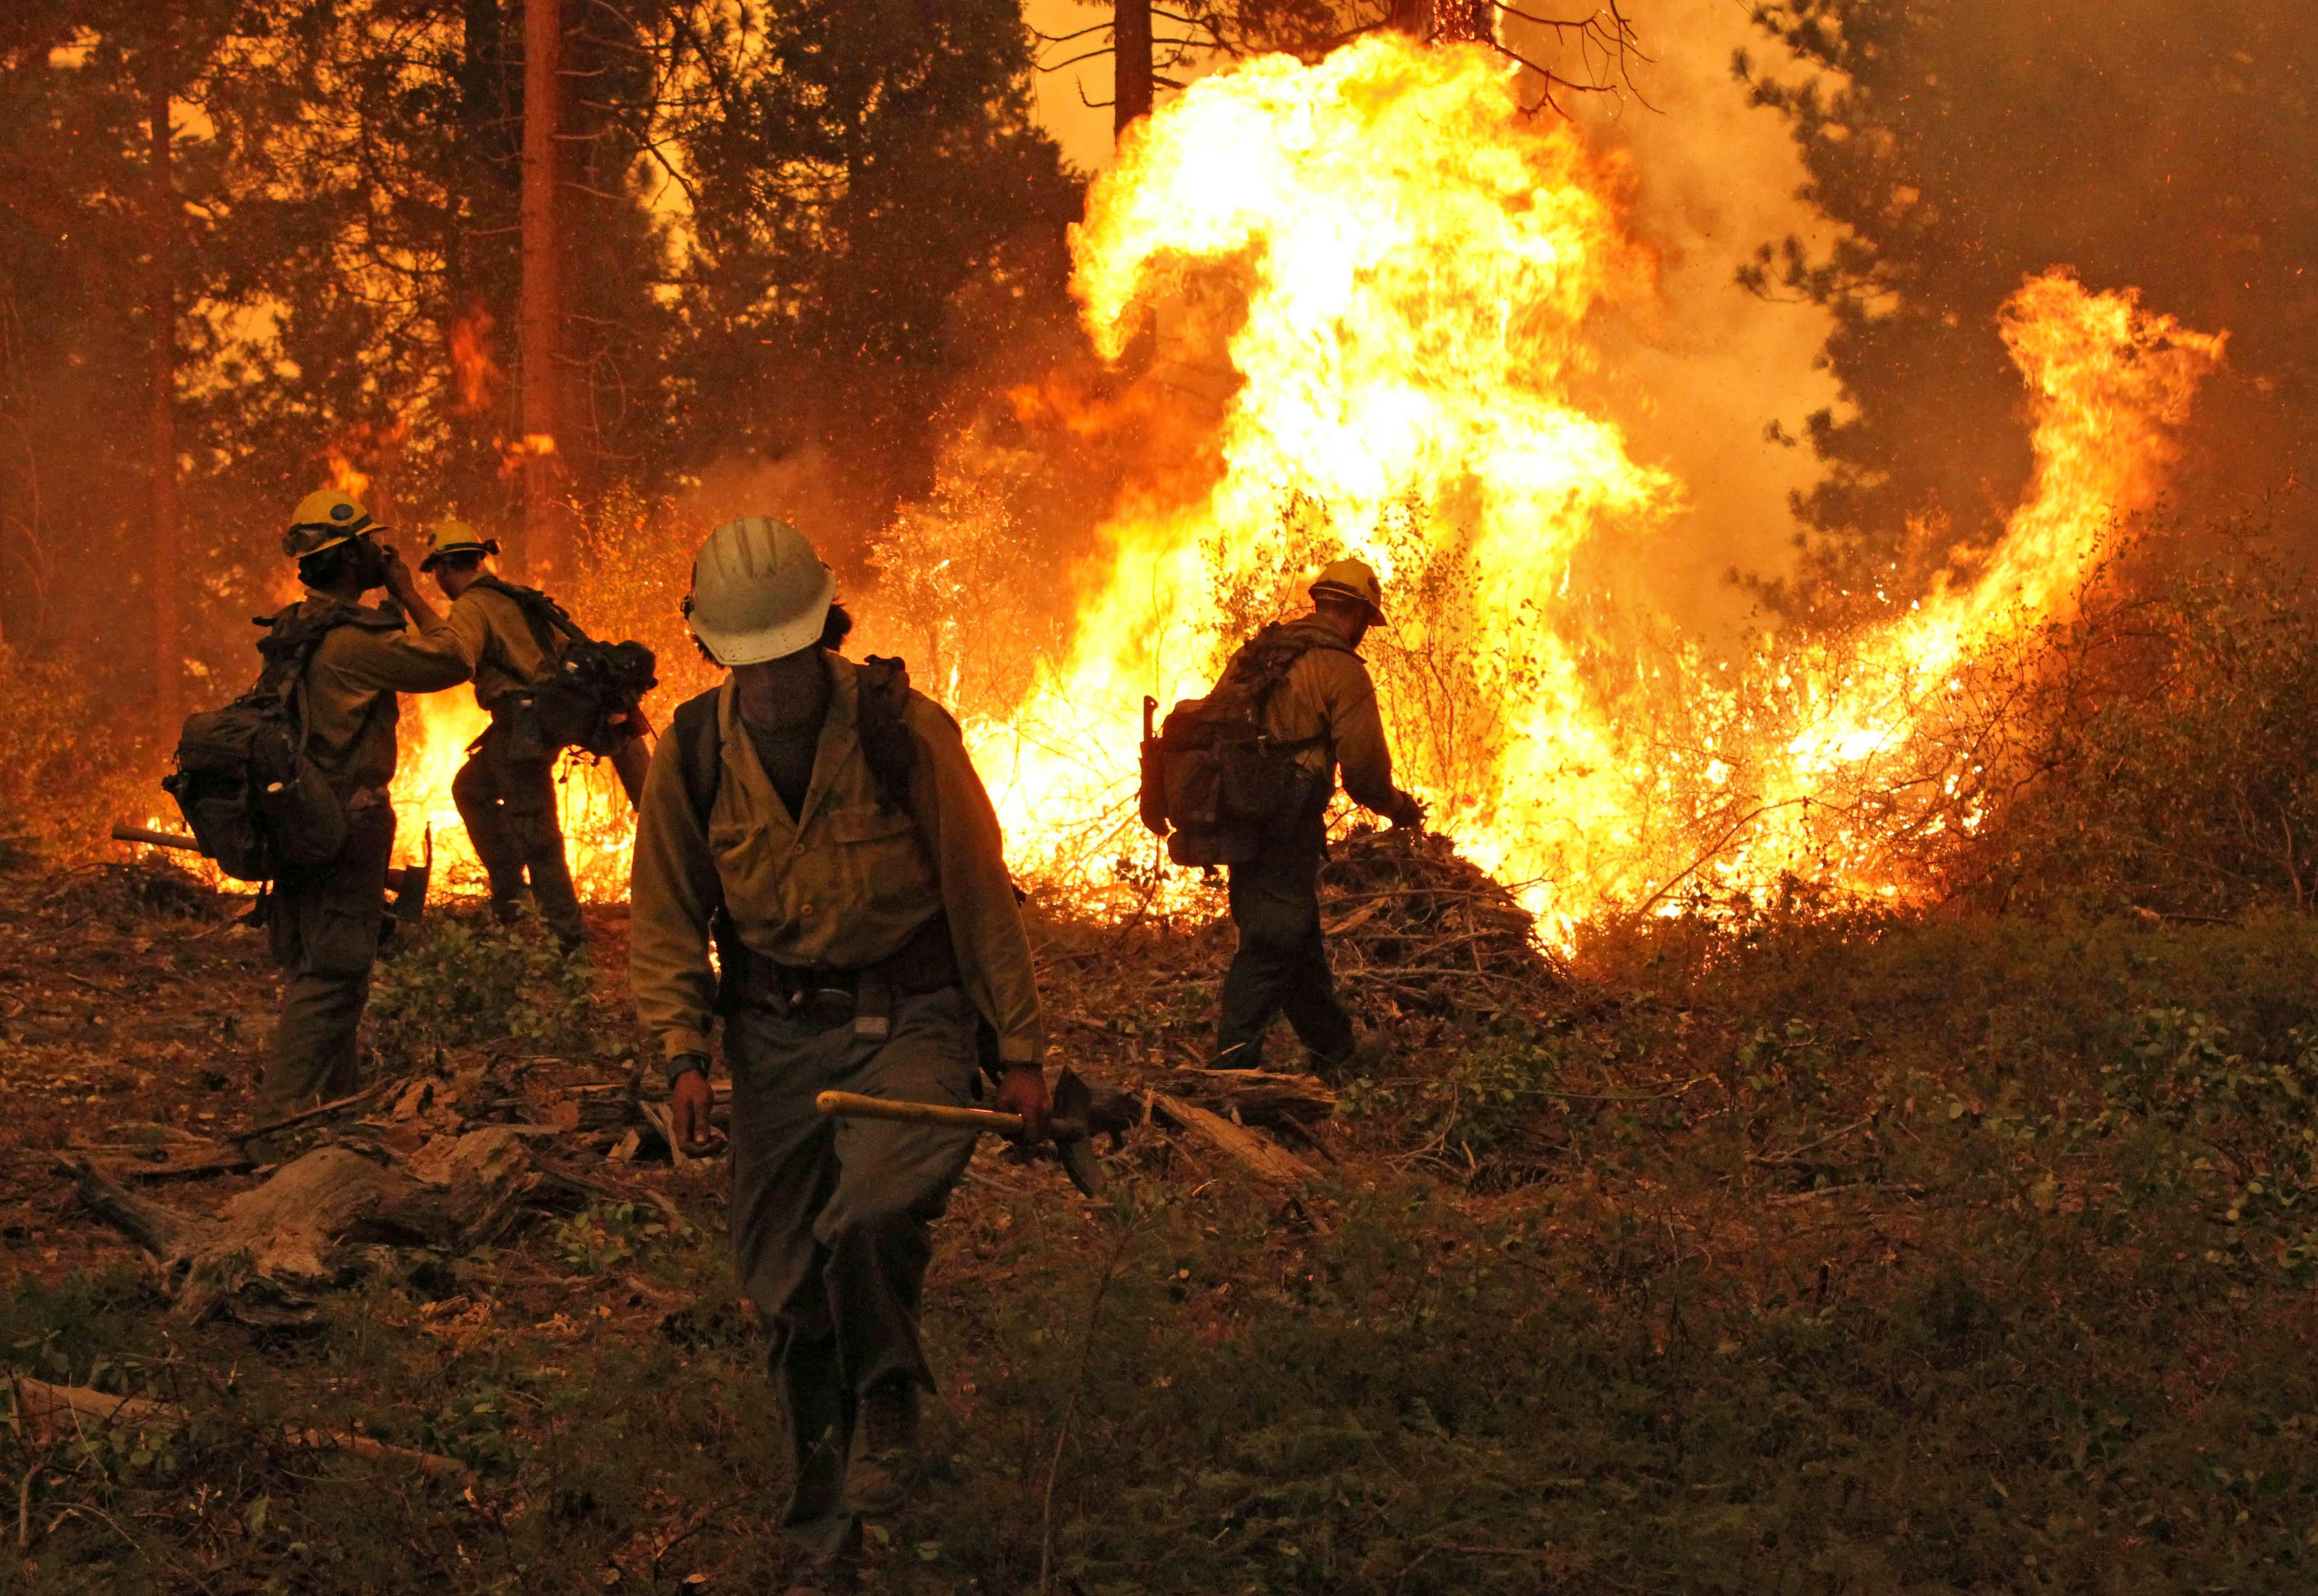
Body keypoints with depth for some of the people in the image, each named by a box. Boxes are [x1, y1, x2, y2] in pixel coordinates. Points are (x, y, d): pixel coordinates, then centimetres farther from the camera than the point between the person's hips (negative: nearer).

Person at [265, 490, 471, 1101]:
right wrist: (411, 598, -3)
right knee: (330, 976, -8)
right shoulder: (353, 638, -18)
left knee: (315, 970, 17)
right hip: (348, 822, -10)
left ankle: (333, 1103, 26)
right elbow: (452, 662, -15)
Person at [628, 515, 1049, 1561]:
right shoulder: (692, 751, -2)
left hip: (907, 1022, -3)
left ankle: (888, 1396, 0)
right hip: (775, 1035, 3)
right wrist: (682, 1054, -5)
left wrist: (1019, 1053, 0)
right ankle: (824, 1496, 22)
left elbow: (980, 895, -2)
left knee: (873, 1212, -28)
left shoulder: (904, 731, -11)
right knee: (786, 1280, 4)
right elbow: (663, 920, 8)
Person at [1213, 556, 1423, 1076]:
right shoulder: (1342, 671, -10)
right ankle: (1234, 1065, -10)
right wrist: (1400, 808, 10)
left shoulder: (1255, 654, 13)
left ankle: (1339, 1060, 31)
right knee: (1269, 949, -6)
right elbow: (1364, 768, -10)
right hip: (1287, 832, -8)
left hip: (1241, 819, 8)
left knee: (1302, 946, 19)